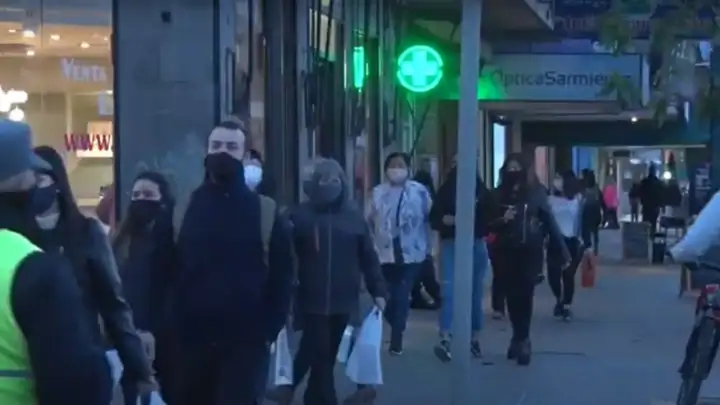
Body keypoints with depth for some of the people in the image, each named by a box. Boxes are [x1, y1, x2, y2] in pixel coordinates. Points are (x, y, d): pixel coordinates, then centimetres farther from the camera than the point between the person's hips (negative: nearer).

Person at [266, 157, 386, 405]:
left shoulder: (354, 215, 5)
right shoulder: (301, 215, -2)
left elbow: (368, 257, 6)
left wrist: (377, 291, 1)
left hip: (343, 301, 3)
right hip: (312, 300, -3)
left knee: (325, 355, 11)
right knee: (320, 355, -3)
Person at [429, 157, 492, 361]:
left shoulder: (481, 191, 4)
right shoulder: (446, 190, 2)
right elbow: (434, 218, 3)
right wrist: (446, 220, -17)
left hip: (476, 245, 2)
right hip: (451, 245, -2)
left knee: (475, 292, 9)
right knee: (448, 290, -12)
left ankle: (475, 339, 19)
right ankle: (444, 340, -18)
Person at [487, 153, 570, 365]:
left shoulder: (536, 193, -2)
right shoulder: (498, 195, 3)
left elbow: (550, 222, -2)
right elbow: (489, 225, 6)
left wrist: (563, 251, -4)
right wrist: (502, 220, -16)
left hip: (530, 253, -2)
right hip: (506, 253, 2)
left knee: (524, 296, -6)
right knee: (512, 297, 5)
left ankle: (520, 340, 1)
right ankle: (521, 339, 20)